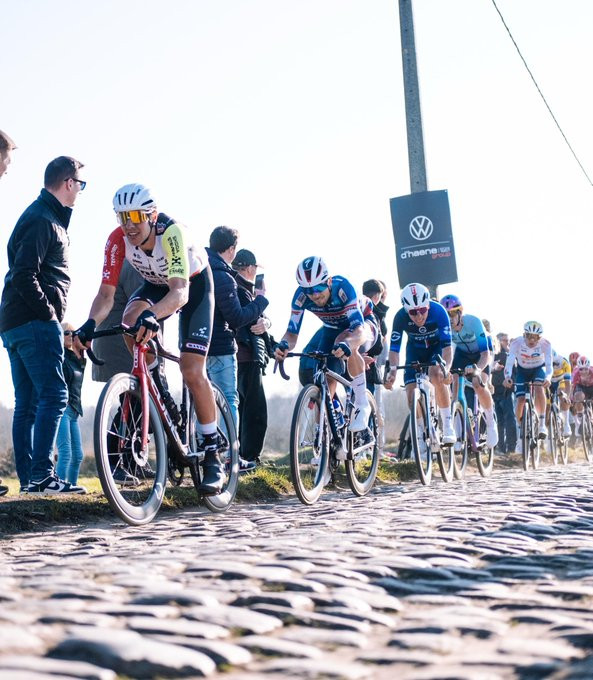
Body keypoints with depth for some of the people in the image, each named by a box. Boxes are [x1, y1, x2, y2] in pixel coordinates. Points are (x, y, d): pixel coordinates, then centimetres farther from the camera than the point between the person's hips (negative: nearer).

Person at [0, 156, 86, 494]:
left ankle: (29, 478, 11)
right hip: (35, 323, -10)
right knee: (54, 394, -13)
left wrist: (51, 316, 15)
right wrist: (49, 313, -15)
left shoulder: (46, 217, 21)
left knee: (28, 403, 9)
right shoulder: (43, 221, -11)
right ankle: (42, 475, -17)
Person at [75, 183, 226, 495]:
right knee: (130, 320, -31)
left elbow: (180, 291, -48)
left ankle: (213, 458, -4)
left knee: (192, 371, -15)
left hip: (194, 285, -4)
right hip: (156, 284, 4)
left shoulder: (172, 232, -37)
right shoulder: (117, 240, -24)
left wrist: (153, 315, -67)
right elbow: (106, 294, -25)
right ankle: (160, 393, -7)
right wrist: (90, 324, -46)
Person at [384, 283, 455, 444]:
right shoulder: (400, 317, -29)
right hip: (415, 350, 2)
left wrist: (446, 369, -52)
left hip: (436, 347, -2)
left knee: (436, 375, -32)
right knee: (411, 394, -10)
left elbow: (446, 345, -35)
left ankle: (448, 425, -21)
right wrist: (392, 370, -46)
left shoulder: (439, 311, -33)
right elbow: (394, 347, -28)